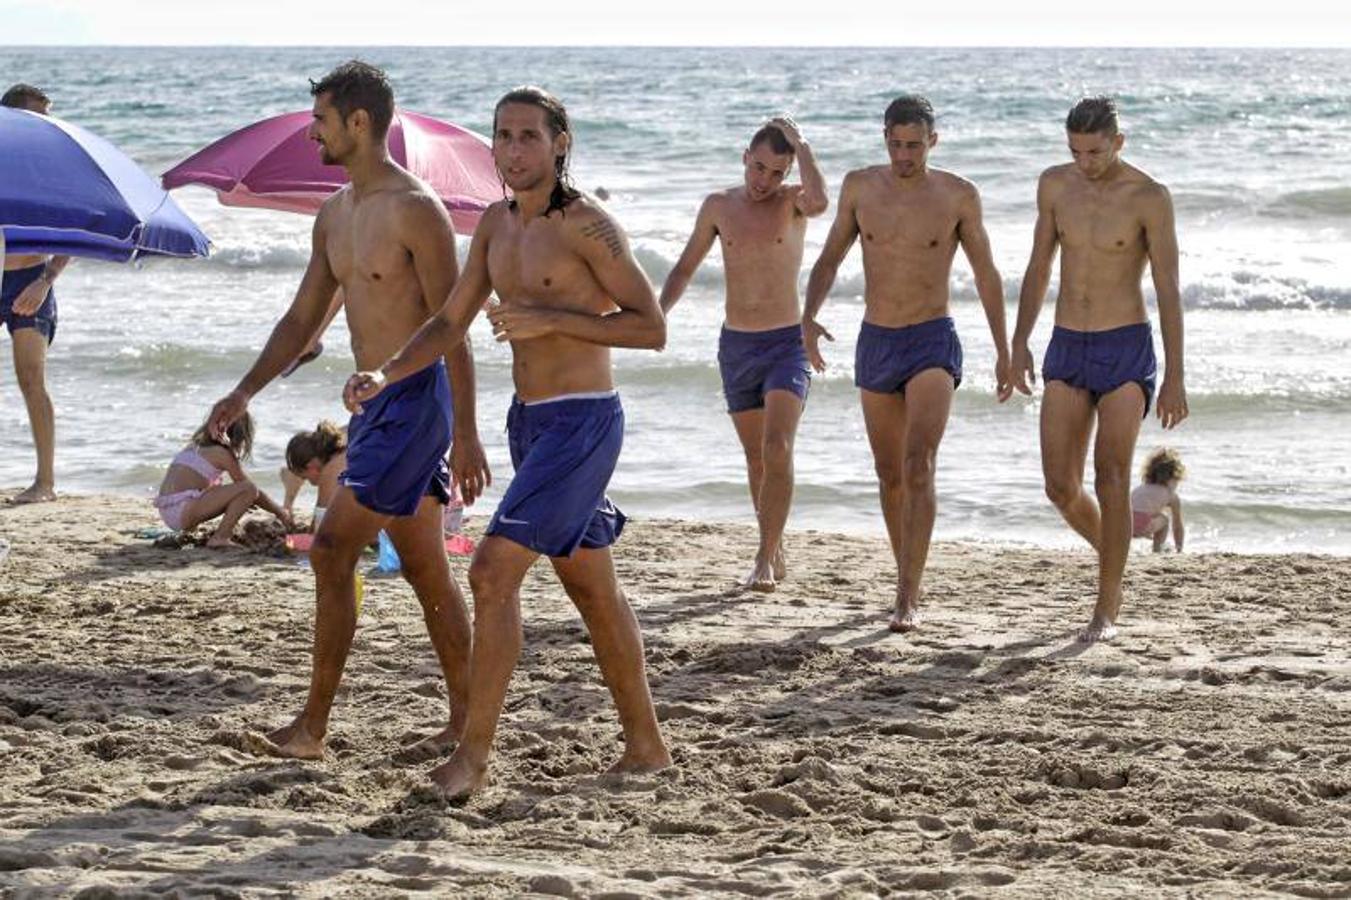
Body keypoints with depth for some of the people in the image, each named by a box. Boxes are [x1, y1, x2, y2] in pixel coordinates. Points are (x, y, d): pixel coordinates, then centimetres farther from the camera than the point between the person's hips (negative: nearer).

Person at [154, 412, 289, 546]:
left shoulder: (195, 446, 21)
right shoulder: (223, 454, -1)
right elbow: (251, 489, 4)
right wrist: (280, 513, 16)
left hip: (167, 515, 9)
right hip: (183, 510, -9)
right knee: (249, 489, -11)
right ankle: (220, 538, -12)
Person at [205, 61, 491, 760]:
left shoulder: (415, 210, -14)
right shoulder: (334, 215, 13)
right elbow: (302, 319, 19)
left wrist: (465, 434, -20)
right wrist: (246, 391, 7)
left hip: (415, 400, -9)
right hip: (372, 401, 9)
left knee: (333, 550, -12)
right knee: (423, 566, 12)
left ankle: (312, 726, -9)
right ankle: (465, 720, 18)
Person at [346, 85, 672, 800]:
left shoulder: (586, 225, -14)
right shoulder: (497, 224, 9)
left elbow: (651, 328, -15)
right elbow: (451, 323, 14)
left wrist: (549, 319, -23)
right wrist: (384, 379, -1)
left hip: (582, 424, -9)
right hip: (529, 420, 9)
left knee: (493, 572, -16)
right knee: (590, 587, 15)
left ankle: (474, 751, -11)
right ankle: (645, 744, 26)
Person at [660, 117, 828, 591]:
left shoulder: (792, 201, -5)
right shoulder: (719, 206, 4)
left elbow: (819, 202, -31)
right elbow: (684, 269, 12)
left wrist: (799, 143, -21)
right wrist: (658, 312, -4)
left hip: (787, 343, -4)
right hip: (736, 344, 4)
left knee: (778, 450, -19)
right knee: (757, 458, 11)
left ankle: (764, 560, -16)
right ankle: (775, 553, 25)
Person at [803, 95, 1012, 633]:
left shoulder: (958, 196, -4)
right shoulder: (860, 187, 3)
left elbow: (986, 274, 5)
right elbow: (830, 259, 11)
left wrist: (1004, 352, 5)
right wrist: (809, 318, -6)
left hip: (932, 341, -4)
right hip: (875, 342, 4)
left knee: (919, 466, -19)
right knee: (890, 475, 12)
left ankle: (907, 598, -22)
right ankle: (911, 581, 28)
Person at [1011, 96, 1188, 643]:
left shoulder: (1150, 198, -11)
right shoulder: (1055, 185, 3)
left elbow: (1168, 291, -11)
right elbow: (1039, 269, 12)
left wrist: (1175, 377, -14)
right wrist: (1019, 345, 4)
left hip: (1127, 351, -4)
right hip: (1067, 351, 4)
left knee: (1111, 480, -12)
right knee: (1061, 487, -2)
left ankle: (1106, 612, -2)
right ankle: (1111, 555, 29)